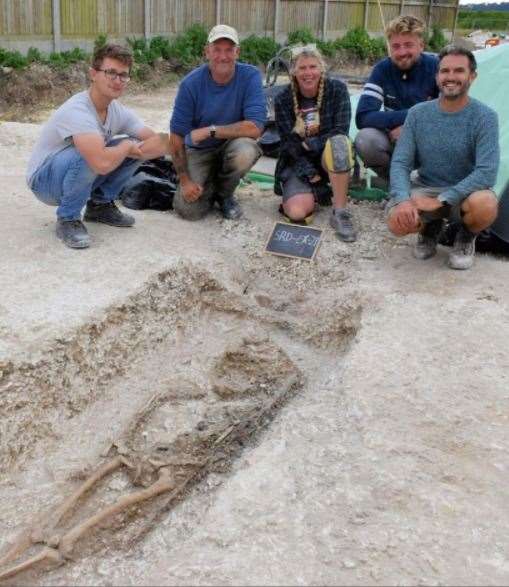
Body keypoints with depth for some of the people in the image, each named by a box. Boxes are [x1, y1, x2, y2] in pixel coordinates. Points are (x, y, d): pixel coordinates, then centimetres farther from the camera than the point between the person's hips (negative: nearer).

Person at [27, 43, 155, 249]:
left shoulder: (118, 111, -7)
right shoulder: (77, 111, -31)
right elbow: (103, 163, -43)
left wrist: (136, 148, -21)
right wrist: (126, 146, -24)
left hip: (82, 176, 7)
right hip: (44, 179, -7)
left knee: (136, 147, -5)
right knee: (88, 155, -37)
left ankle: (99, 205, 10)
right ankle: (67, 219, -14)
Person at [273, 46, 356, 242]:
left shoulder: (336, 89, -8)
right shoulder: (283, 100, -5)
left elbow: (341, 132, -14)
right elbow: (289, 143, -10)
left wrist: (309, 143, -16)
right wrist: (312, 176, -18)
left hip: (329, 158, -1)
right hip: (298, 163, 1)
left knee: (338, 141, -37)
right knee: (296, 212, -26)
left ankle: (340, 212, -27)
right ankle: (317, 192, 11)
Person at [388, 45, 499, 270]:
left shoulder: (484, 117, -13)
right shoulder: (419, 114, -4)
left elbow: (486, 173, -22)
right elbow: (400, 163, -8)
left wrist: (440, 200, -27)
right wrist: (403, 200, -27)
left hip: (465, 192, -2)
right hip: (425, 189, 2)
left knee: (485, 205, -36)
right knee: (398, 222, -27)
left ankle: (467, 237, 2)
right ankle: (430, 228, 11)